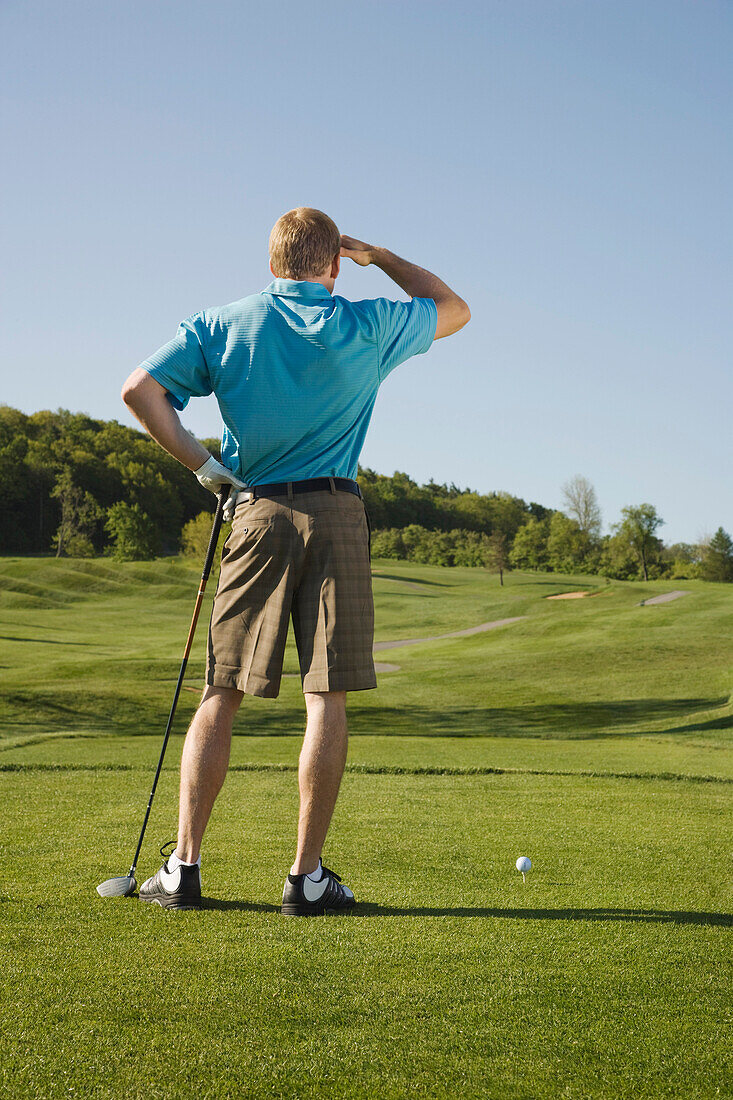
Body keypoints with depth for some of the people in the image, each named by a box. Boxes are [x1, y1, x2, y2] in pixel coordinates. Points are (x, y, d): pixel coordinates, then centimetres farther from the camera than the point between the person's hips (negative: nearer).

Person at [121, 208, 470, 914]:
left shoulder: (220, 326, 6)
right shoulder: (364, 327, 3)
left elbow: (139, 390, -4)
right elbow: (454, 309, 20)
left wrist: (202, 466, 3)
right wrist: (376, 255, 25)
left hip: (254, 514, 2)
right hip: (335, 516, -2)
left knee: (221, 695, 7)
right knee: (327, 698, -1)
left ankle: (184, 867, 4)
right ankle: (307, 877, -1)